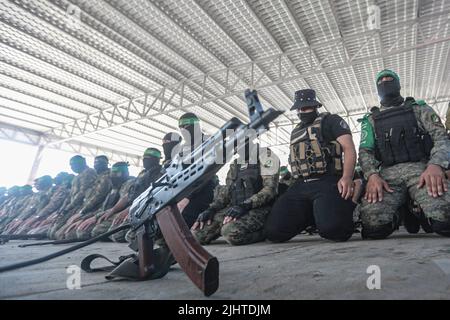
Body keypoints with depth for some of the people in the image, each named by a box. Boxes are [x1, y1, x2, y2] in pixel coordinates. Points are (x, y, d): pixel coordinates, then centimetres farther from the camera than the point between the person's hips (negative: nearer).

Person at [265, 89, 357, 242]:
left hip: (327, 183, -5)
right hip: (300, 186, 6)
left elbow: (349, 148, -4)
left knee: (333, 229, -33)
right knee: (274, 231, -14)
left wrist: (347, 177, -22)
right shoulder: (295, 132, 28)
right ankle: (313, 213, 11)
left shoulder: (331, 121, 9)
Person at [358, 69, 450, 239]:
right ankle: (395, 216, 2)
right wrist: (372, 175, -13)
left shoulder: (420, 109, 20)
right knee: (373, 222, -30)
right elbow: (365, 151, 9)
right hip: (387, 173, 1)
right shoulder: (370, 120, 22)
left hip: (420, 168, 0)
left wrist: (436, 164, -16)